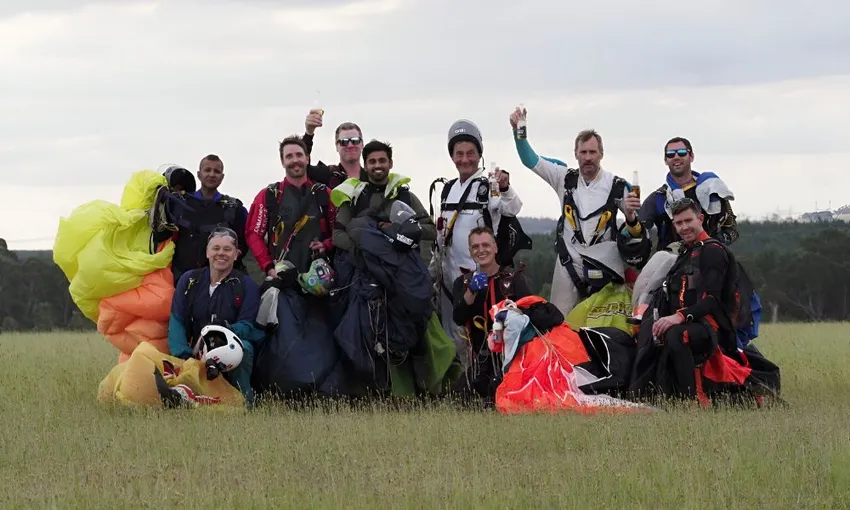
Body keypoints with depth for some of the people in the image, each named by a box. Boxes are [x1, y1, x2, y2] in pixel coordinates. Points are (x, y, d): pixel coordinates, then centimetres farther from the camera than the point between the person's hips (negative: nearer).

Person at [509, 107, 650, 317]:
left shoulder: (616, 185, -1)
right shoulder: (566, 178, 5)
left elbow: (636, 223, 7)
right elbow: (530, 160, 5)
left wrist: (630, 216, -17)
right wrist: (518, 132, -8)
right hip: (568, 265, 2)